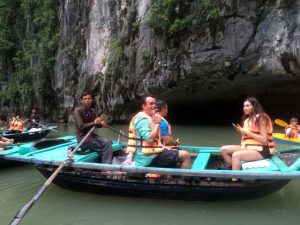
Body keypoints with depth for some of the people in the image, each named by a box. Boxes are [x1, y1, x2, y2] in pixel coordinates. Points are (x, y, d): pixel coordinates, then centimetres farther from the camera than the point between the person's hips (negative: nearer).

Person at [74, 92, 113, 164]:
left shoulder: (92, 111, 8)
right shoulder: (78, 111, -11)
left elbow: (97, 124, 13)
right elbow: (81, 127, -19)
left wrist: (101, 123, -12)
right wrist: (93, 123, -32)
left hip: (91, 135, 6)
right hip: (83, 138, -6)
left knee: (107, 142, -15)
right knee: (105, 147, -17)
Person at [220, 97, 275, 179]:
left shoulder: (261, 118, -9)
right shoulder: (247, 119, 15)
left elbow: (264, 140, -16)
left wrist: (247, 132, -18)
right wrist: (241, 131, -2)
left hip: (261, 150, -9)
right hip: (248, 147, 9)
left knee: (236, 155, -32)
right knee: (224, 149, -4)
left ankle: (234, 181, -28)